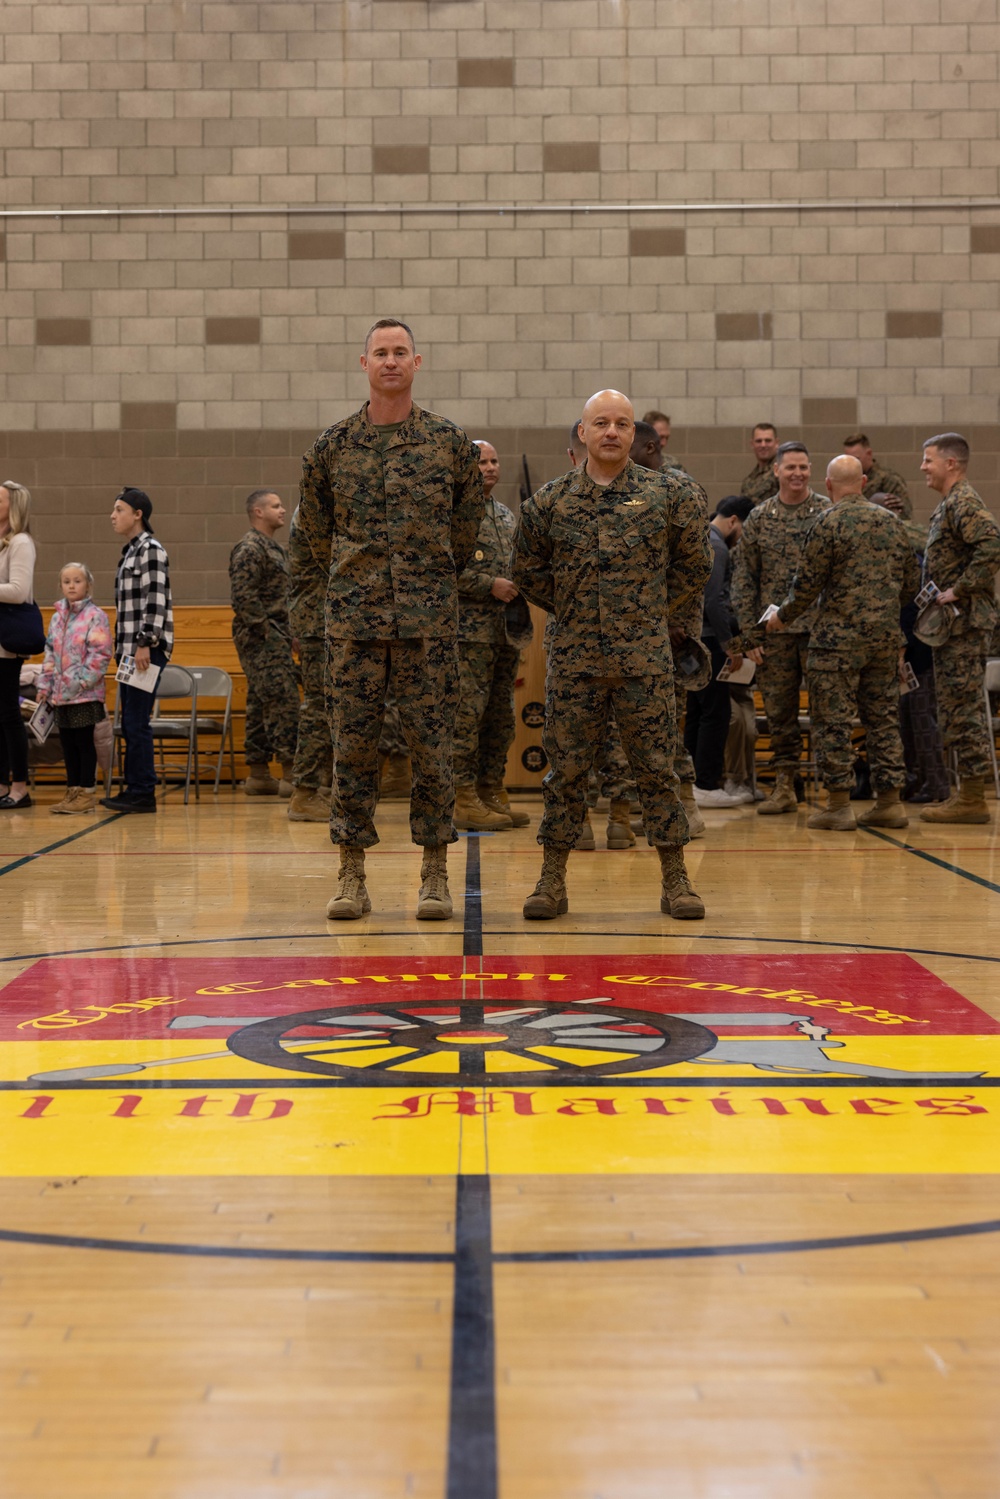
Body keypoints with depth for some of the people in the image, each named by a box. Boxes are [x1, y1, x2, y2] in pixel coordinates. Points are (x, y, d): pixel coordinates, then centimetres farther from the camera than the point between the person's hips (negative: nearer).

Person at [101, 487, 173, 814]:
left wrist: (145, 643, -21)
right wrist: (123, 646, 17)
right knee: (130, 722, 9)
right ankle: (133, 788, 13)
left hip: (147, 649, -9)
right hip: (130, 648, 9)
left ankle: (143, 793, -6)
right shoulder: (130, 551, 18)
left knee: (136, 722, -9)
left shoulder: (151, 549, -9)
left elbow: (156, 599, -17)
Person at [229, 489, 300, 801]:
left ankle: (258, 775, 13)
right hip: (261, 638, -10)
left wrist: (287, 634, 14)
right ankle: (291, 775, -13)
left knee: (261, 705, 10)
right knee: (284, 702, -13)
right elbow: (242, 597, -19)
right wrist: (269, 631, -18)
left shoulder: (274, 548, 19)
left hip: (276, 638, 10)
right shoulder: (249, 548, -12)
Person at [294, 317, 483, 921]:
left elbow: (468, 528, 13)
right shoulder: (331, 446, 6)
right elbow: (316, 532, 16)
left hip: (430, 620, -1)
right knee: (353, 744, 2)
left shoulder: (452, 442, 4)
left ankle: (435, 873, 9)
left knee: (432, 745, 1)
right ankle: (352, 875, 10)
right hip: (354, 620, 1)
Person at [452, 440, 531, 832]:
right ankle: (464, 799, -5)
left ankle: (492, 791, 17)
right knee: (467, 712, -8)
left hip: (507, 631, 8)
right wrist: (490, 585, -17)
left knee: (501, 715, 10)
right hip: (470, 628, -8)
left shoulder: (506, 515, 20)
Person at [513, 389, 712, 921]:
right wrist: (570, 609, 13)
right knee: (565, 768, 4)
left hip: (645, 657, -1)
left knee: (656, 768, 2)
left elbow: (694, 563, 13)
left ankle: (674, 878, 11)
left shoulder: (667, 494, 1)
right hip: (574, 657, 1)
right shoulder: (549, 501, 4)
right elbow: (527, 570, 17)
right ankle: (552, 879, 13)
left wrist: (656, 606, 10)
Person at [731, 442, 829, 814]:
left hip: (820, 627, -2)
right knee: (778, 711, 6)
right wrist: (748, 629, -1)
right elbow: (744, 576, 6)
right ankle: (784, 786, 13)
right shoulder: (759, 518, 6)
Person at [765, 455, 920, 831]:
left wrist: (782, 618, 8)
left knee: (833, 721, 0)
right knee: (883, 718, 11)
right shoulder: (890, 521, 9)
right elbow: (912, 582, 14)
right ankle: (890, 802, 12)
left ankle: (838, 805, 0)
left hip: (839, 637, -6)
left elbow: (807, 585, -8)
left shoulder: (829, 522, -8)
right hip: (887, 637, 6)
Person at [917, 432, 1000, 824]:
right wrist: (947, 593, 12)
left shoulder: (963, 502, -13)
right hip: (954, 623, 10)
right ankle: (968, 794, 17)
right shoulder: (950, 504, 18)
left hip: (964, 621, -10)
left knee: (963, 709, -8)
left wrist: (958, 591, -24)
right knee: (958, 709, 12)